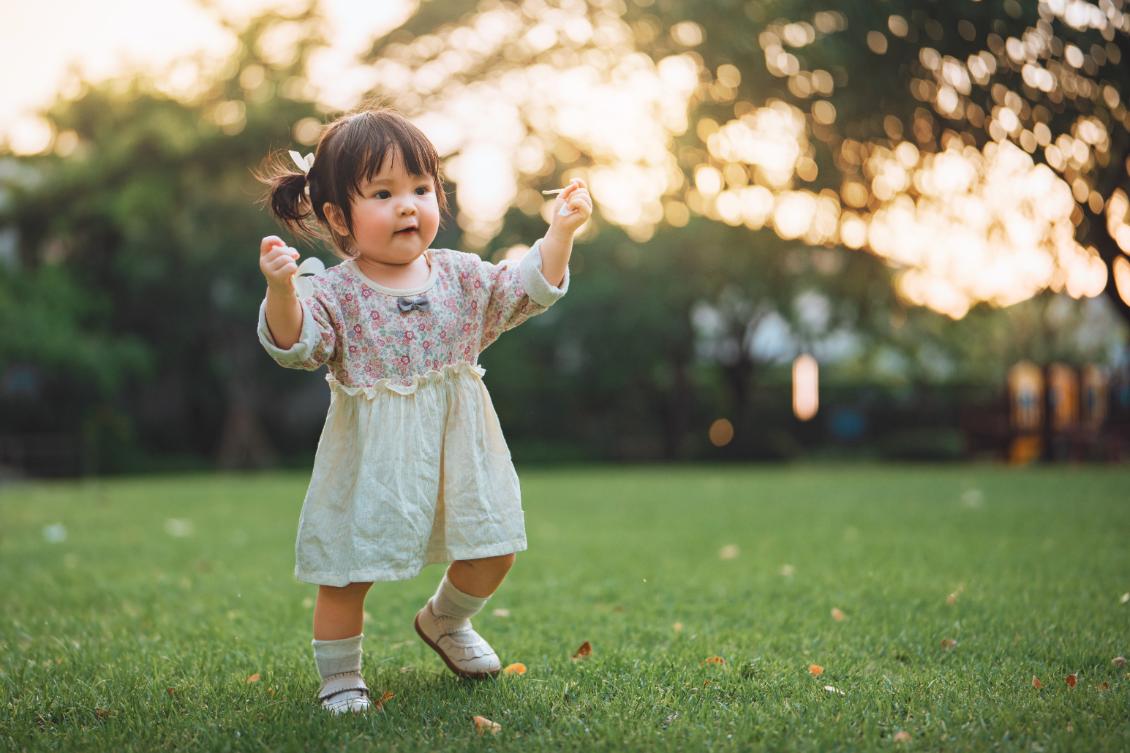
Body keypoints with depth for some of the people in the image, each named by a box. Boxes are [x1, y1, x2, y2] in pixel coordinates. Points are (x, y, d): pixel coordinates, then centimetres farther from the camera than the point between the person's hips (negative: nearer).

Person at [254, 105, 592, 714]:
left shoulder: (461, 276, 3)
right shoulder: (334, 293, -11)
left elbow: (528, 289, 6)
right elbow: (295, 345, -22)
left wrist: (559, 232, -5)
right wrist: (281, 292, -40)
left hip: (458, 446, 4)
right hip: (373, 459, -4)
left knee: (493, 549, 11)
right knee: (348, 571, 1)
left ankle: (445, 621, 40)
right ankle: (338, 671, 23)